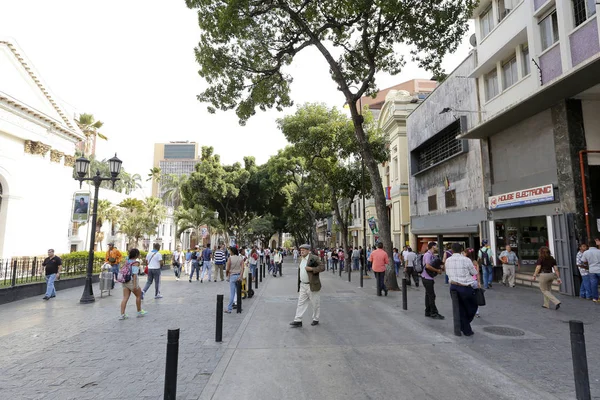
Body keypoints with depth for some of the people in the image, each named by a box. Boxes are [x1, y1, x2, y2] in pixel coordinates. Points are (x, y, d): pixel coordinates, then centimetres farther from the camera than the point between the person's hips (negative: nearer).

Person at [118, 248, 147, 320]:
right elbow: (134, 274, -21)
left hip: (125, 281, 7)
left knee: (125, 298, 5)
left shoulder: (127, 261, 9)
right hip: (132, 281, -7)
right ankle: (139, 312, 22)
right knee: (138, 296, 12)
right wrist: (135, 285, -23)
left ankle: (122, 314, 1)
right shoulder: (136, 262, -14)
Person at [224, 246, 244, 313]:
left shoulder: (230, 258, -10)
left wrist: (227, 275, 10)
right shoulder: (241, 258, 1)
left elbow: (227, 269, -8)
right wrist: (240, 276, -10)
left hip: (232, 276, -4)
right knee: (238, 292, 16)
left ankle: (229, 309, 3)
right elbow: (242, 268, -8)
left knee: (232, 293, -1)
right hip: (239, 276, 4)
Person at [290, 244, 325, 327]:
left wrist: (311, 269, -25)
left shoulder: (314, 258, -13)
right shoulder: (301, 259, 11)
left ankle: (315, 320, 23)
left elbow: (322, 267, -17)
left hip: (312, 285, -7)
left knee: (315, 303, 8)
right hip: (303, 286, 7)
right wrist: (299, 284, 18)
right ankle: (298, 321, 9)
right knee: (301, 303, 6)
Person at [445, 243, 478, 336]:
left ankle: (466, 330, 21)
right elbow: (474, 273, 1)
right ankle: (464, 327, 18)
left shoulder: (448, 260, 1)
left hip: (453, 287, 4)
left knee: (460, 309, 15)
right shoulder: (466, 260, -12)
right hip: (465, 288, -4)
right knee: (473, 306, 18)